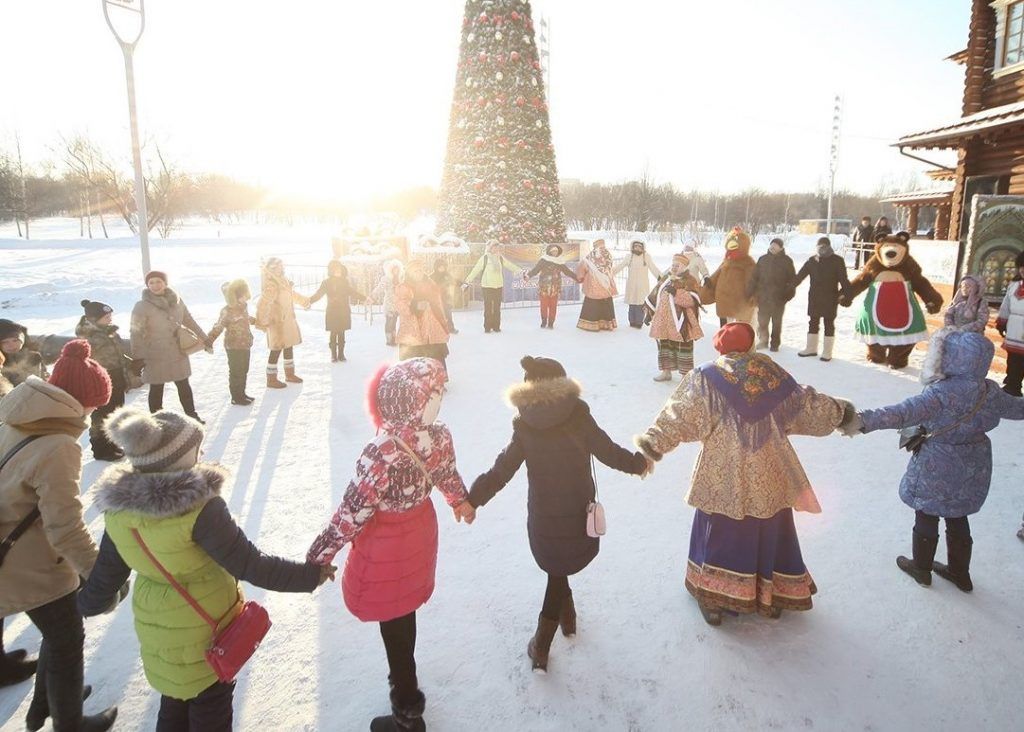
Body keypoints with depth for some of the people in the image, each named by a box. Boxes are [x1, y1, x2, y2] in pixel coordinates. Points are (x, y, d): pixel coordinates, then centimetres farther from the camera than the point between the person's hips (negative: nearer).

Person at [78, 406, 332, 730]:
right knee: (210, 705, 20)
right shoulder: (198, 509, -32)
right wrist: (310, 575, -18)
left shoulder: (120, 509, -12)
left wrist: (89, 604, 23)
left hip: (155, 626, 6)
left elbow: (108, 570, 2)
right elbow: (252, 566, -28)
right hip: (207, 628, -5)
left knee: (174, 698, 29)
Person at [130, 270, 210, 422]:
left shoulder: (176, 301, 1)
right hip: (155, 357, -4)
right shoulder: (142, 307, -11)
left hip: (179, 353, 4)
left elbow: (190, 321, 11)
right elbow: (136, 333, -11)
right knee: (156, 389, 5)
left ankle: (192, 415, 29)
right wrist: (137, 358, -14)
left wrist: (204, 338, 15)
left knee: (184, 385, 15)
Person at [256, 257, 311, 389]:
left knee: (289, 347, 18)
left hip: (288, 321, 9)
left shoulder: (284, 282, 7)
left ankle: (290, 374, 33)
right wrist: (262, 322, -33)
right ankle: (271, 379, 10)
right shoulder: (271, 286, -22)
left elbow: (292, 294, 26)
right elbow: (263, 304, -28)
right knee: (276, 350, -1)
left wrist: (304, 301, 40)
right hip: (277, 323, -9)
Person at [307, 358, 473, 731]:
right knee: (405, 615, 27)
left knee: (393, 625, 15)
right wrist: (461, 502, 26)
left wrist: (317, 557, -10)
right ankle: (405, 684, 52)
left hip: (386, 548, -5)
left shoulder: (381, 453, -36)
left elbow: (352, 513, -25)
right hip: (419, 535, 6)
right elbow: (449, 476, 4)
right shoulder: (440, 436, -17)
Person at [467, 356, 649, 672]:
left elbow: (501, 471, -7)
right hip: (579, 516, 0)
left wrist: (473, 499, 4)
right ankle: (542, 643, 23)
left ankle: (566, 615, 34)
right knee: (560, 570, 17)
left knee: (555, 566, 24)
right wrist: (639, 463, 16)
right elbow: (610, 453, -4)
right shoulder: (580, 418, -11)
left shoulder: (524, 427, -8)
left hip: (542, 519, 0)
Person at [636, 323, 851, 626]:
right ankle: (773, 597, 32)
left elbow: (681, 416, -16)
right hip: (768, 474, 3)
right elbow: (806, 405, 11)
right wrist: (839, 410, 27)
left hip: (724, 475, -3)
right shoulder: (770, 372, 2)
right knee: (769, 531, 18)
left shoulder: (707, 377, -7)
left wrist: (653, 442, -16)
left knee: (720, 532, 11)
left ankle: (714, 599, 18)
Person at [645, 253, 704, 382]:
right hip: (663, 321, 6)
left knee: (683, 346, -2)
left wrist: (676, 292, -28)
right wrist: (649, 313, 18)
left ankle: (686, 374, 5)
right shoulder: (665, 279, 14)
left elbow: (692, 300, -20)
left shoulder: (689, 281, -5)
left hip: (680, 322, -6)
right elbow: (654, 296, 20)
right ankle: (666, 371, 24)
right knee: (664, 345, 12)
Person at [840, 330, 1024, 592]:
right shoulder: (991, 391, -5)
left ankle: (921, 568, 33)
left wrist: (864, 420, -55)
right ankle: (960, 572, 39)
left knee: (926, 517, 15)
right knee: (958, 519, 23)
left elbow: (906, 413, -45)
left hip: (938, 470, -6)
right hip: (973, 470, 7)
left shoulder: (942, 394, -29)